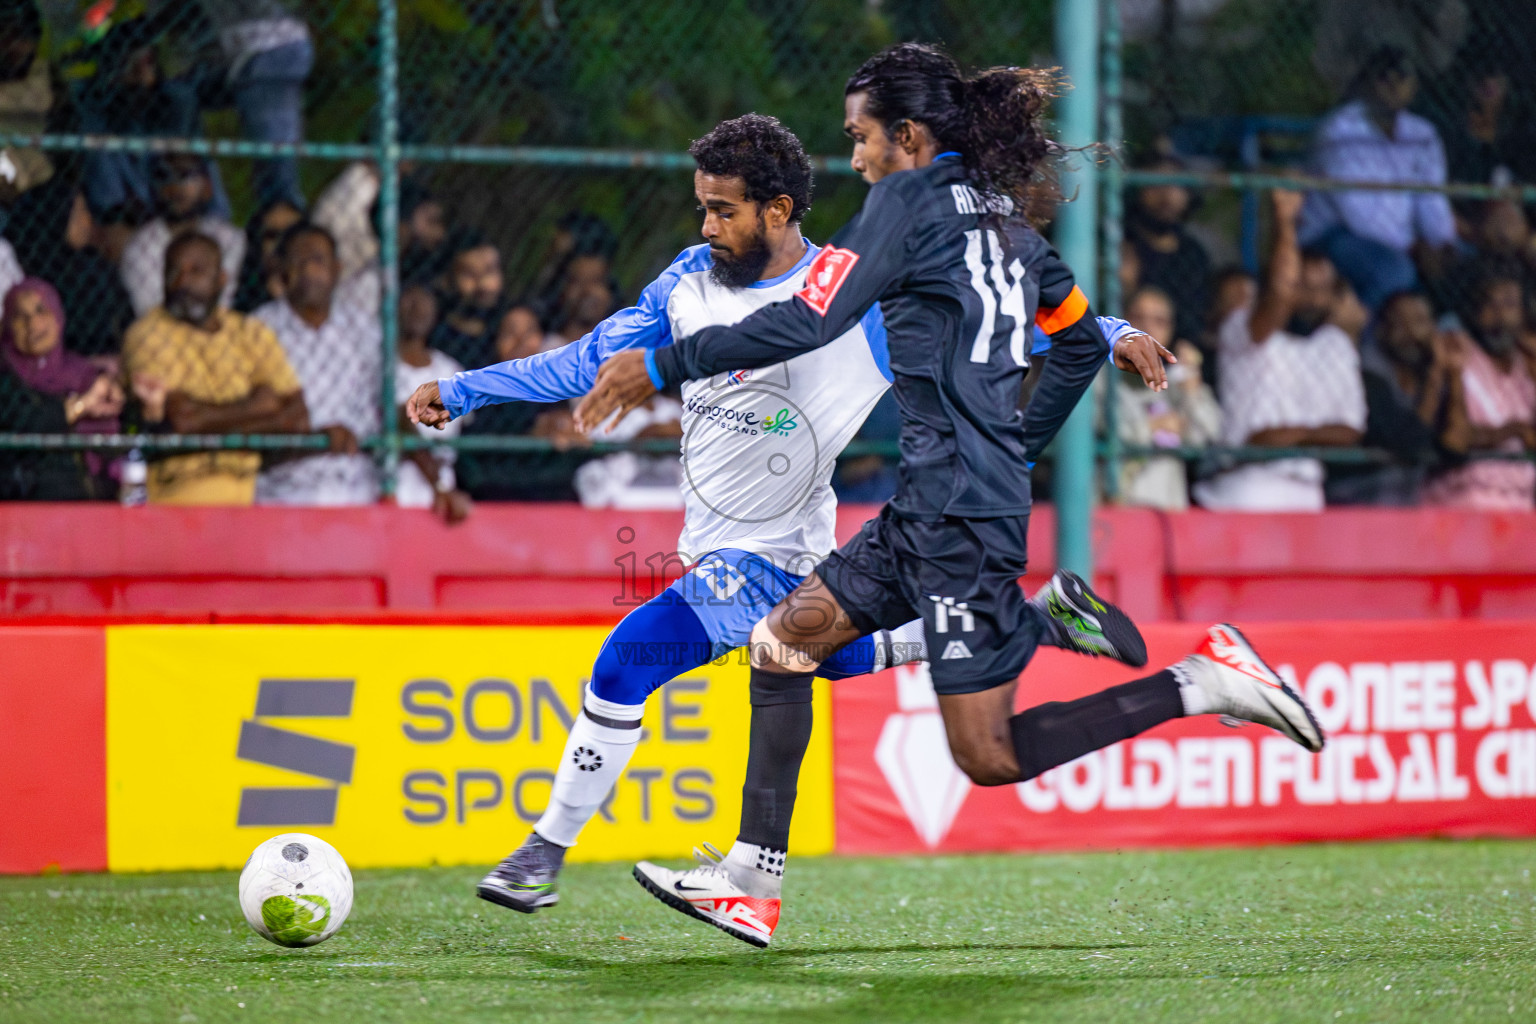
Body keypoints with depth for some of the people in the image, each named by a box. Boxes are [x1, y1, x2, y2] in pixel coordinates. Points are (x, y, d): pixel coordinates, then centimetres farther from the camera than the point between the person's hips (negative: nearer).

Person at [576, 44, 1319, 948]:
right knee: (785, 639, 11)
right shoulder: (1003, 220, 15)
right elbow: (1083, 344, 25)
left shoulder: (911, 200, -9)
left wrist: (662, 365, -10)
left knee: (989, 757, -6)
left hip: (960, 513, -10)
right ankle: (751, 885, 9)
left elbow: (806, 324, -16)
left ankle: (1205, 681, -7)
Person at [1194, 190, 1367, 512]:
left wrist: (1300, 434, -7)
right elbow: (1281, 289, -22)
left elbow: (1350, 430, 12)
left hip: (1306, 493, 5)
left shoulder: (1339, 346, 16)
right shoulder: (1244, 328, 0)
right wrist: (1284, 222, -29)